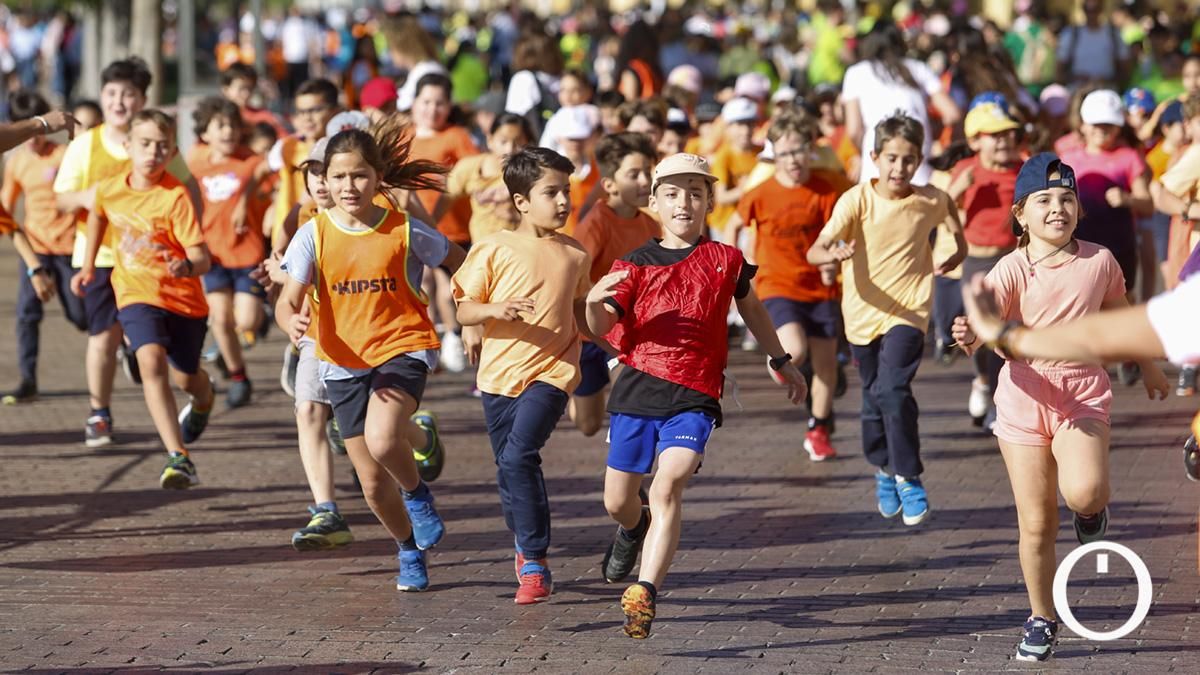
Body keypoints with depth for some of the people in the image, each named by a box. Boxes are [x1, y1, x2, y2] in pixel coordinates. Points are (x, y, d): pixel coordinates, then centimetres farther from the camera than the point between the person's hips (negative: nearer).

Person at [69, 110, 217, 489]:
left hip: (183, 297, -1)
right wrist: (88, 266, 19)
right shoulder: (109, 190, -8)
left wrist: (187, 266, -48)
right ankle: (178, 458, -33)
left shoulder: (176, 197, -21)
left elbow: (201, 259, -26)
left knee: (186, 377, 17)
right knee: (151, 361, -25)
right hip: (137, 294, 1)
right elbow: (97, 215, 18)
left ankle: (204, 400, 59)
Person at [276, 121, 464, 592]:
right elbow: (288, 300, -13)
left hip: (402, 349, -3)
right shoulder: (314, 235, -6)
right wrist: (292, 322, -35)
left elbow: (459, 264, 8)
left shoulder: (405, 231, -8)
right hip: (343, 362, 3)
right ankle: (409, 550, 38)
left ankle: (417, 493, 3)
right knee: (373, 482, 8)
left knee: (381, 441, -32)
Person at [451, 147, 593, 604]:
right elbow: (463, 310, -2)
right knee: (510, 468, 11)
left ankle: (534, 563, -14)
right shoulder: (495, 249, -3)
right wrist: (495, 310, -21)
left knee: (518, 458, -20)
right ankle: (526, 547, 36)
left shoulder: (575, 255, 6)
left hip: (551, 372, -1)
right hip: (499, 373, 1)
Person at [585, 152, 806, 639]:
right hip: (637, 388, 2)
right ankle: (635, 529, 50)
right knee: (617, 501, 12)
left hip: (694, 397, -2)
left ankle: (644, 596, -28)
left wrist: (782, 362, 35)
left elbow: (751, 308, 24)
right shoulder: (635, 265, 3)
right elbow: (602, 327, -6)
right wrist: (594, 303, -30)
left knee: (667, 488, -23)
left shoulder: (725, 261, 5)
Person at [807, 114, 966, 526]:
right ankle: (883, 468, 39)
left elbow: (948, 205, 22)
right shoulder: (857, 200, -13)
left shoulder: (930, 201, -6)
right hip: (864, 312, 1)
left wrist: (959, 246, 11)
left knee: (893, 390, -21)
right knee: (874, 396, 15)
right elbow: (815, 251, -23)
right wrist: (831, 253, -45)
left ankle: (909, 477, -11)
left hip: (908, 310, -1)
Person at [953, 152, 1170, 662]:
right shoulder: (1013, 269, -9)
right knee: (1036, 523, 4)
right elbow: (988, 323, -22)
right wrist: (971, 334, -48)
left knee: (1083, 493, -27)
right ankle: (1041, 620, 22)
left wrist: (1148, 368, 31)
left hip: (1083, 395, 0)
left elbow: (1119, 316, 17)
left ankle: (1093, 507, 11)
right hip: (1024, 396, 0)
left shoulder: (1099, 261, -2)